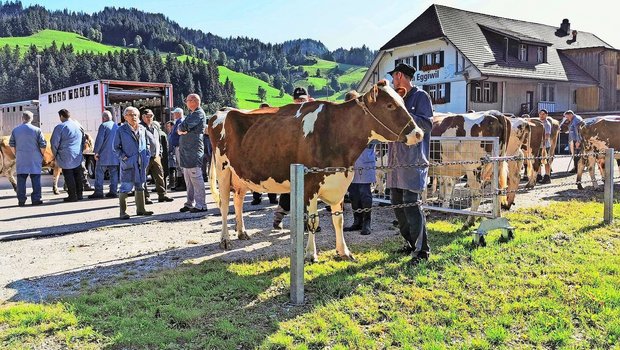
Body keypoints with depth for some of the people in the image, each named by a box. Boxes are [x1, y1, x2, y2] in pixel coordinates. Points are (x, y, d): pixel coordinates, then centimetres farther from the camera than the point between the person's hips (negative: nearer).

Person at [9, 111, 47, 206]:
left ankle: (21, 200, 8)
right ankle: (36, 199, 2)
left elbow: (12, 145, 9)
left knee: (21, 179, 7)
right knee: (35, 179, 3)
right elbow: (43, 145, -7)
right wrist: (41, 155, 7)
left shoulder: (15, 130, 3)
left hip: (21, 159, 2)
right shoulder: (37, 130, -7)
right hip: (35, 159, -2)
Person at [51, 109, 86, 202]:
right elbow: (83, 141, 20)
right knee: (78, 176, 10)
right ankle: (79, 194, 15)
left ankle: (72, 196, 0)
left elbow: (54, 143, -9)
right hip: (78, 157, 6)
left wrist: (55, 154, 4)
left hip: (66, 157, -6)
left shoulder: (60, 127, -11)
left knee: (69, 177, -1)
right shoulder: (78, 126, 11)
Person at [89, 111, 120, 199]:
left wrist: (96, 151, -8)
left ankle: (98, 192, -3)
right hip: (115, 155, 6)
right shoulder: (117, 126, 13)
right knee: (114, 173, 7)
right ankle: (114, 191, 7)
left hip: (104, 155, -6)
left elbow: (99, 140, -14)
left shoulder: (103, 126, -7)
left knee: (99, 172, -1)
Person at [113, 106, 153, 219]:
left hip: (141, 163, 5)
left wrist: (147, 155, 8)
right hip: (128, 164, -5)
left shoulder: (142, 129, 11)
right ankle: (123, 212, 3)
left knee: (140, 186, 13)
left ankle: (140, 209, 24)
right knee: (126, 188, -6)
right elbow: (116, 147, -1)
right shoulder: (121, 130, -4)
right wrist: (123, 157, -12)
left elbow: (147, 144, 21)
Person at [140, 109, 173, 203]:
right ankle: (145, 197, 7)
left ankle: (162, 195, 14)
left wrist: (160, 152, 16)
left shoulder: (156, 126, 17)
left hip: (156, 156, 6)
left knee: (160, 176, 6)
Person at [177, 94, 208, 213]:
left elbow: (184, 127, -17)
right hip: (186, 151, 10)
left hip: (194, 151, -10)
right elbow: (180, 129, 17)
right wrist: (182, 130, -5)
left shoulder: (199, 114, -9)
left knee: (196, 178, -9)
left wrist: (180, 129, 4)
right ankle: (190, 203, 21)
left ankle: (200, 205, -6)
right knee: (188, 180, 13)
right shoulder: (191, 114, 22)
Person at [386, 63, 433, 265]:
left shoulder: (420, 97, -2)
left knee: (411, 203, -12)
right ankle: (411, 243, 24)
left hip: (414, 159, -8)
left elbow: (428, 125, -12)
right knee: (397, 203, 10)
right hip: (396, 158, 8)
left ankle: (422, 250, -3)